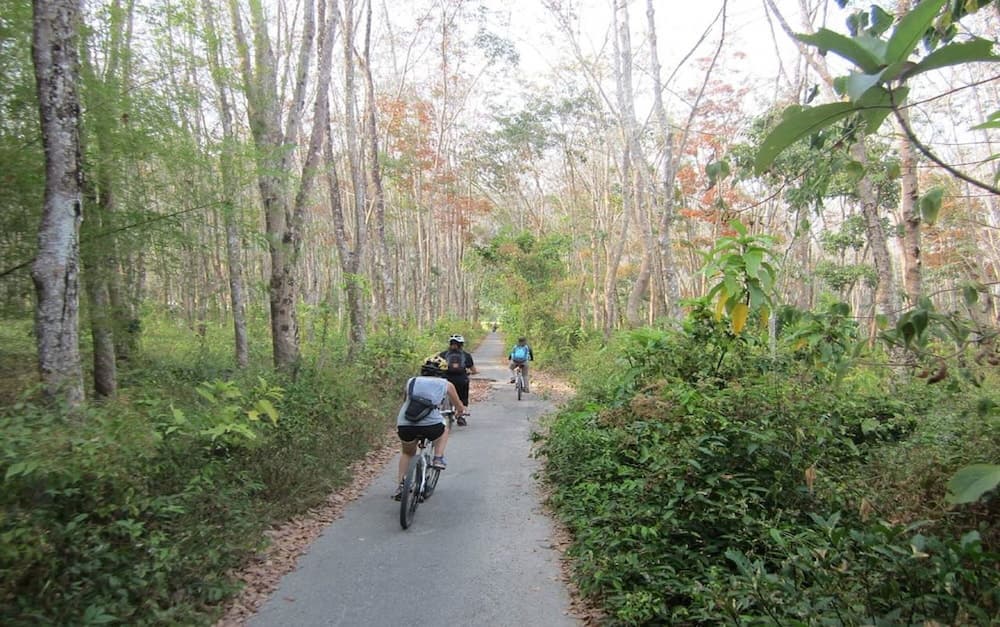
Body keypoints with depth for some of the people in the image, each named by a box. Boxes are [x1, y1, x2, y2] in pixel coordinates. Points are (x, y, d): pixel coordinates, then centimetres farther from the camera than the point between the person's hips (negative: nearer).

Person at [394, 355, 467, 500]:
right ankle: (438, 458, 19)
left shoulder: (411, 381, 21)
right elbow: (459, 407, 31)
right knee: (444, 430, 34)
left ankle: (401, 486, 24)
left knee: (407, 453, 31)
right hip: (431, 425, -2)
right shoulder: (446, 384, 18)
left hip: (405, 426, 2)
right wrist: (459, 411, 55)